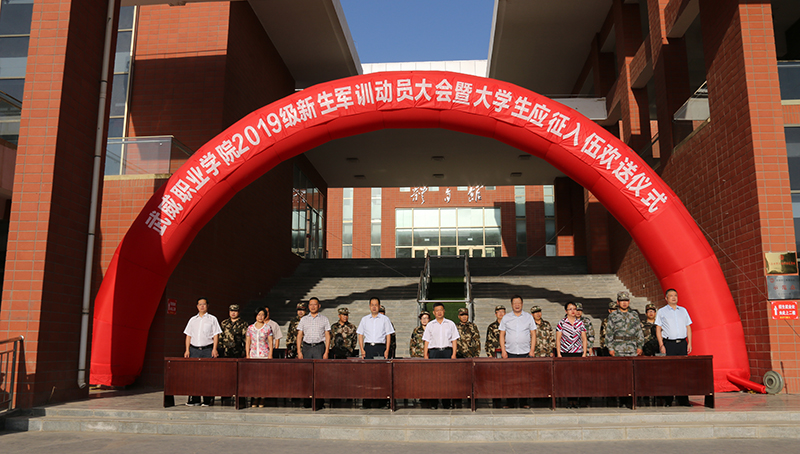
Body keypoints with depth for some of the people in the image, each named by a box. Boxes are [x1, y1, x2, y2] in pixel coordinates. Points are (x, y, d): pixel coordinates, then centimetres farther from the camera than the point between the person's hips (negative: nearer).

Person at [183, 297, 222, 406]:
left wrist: (214, 349, -8)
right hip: (194, 349, 3)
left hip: (207, 349, -3)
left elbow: (216, 335, 2)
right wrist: (187, 350, 5)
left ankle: (208, 400, -3)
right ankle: (194, 399, 3)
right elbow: (188, 335, 15)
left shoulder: (212, 319, 7)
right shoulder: (192, 320, 16)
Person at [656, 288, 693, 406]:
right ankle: (668, 400, -1)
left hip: (682, 343, 3)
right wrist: (661, 345, -7)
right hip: (669, 343, -3)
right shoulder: (661, 311, 6)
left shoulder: (683, 310, 15)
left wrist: (689, 343, 4)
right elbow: (658, 329, 2)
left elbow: (688, 327, 15)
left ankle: (683, 400, 4)